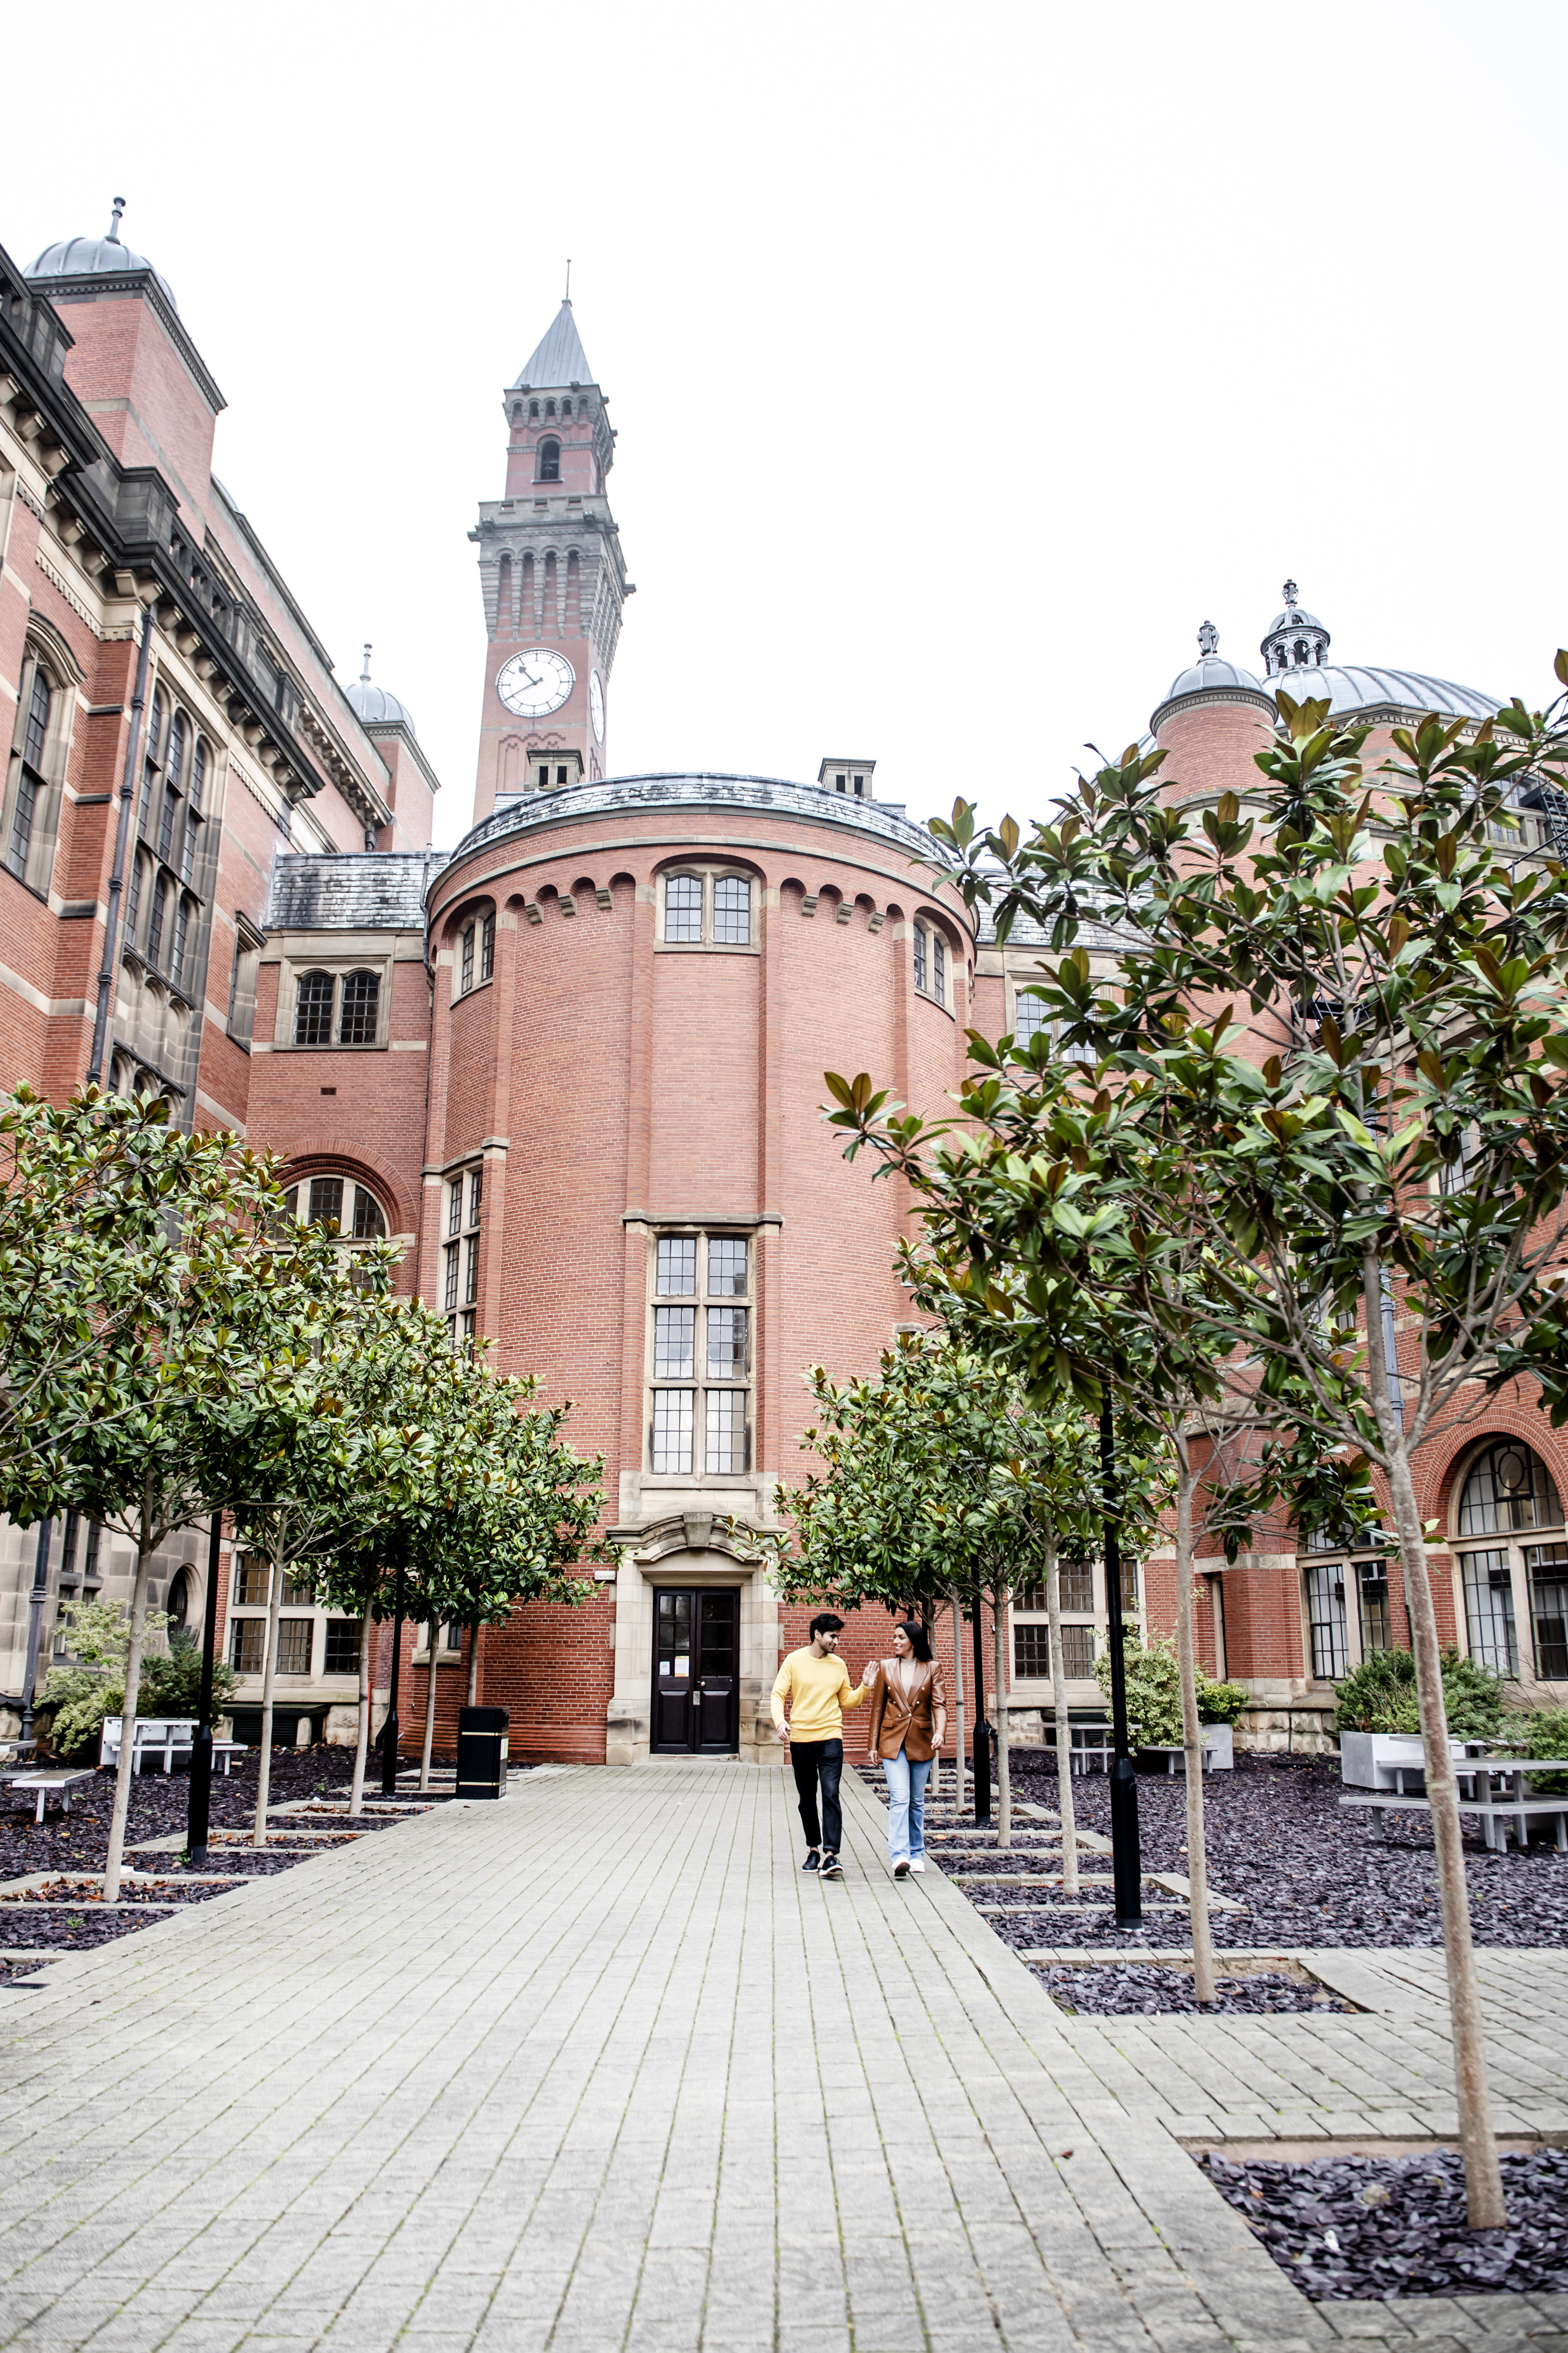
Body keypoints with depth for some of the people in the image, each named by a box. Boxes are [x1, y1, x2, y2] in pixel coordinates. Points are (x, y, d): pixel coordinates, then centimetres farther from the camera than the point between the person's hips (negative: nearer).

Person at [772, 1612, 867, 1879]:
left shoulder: (839, 1665, 8)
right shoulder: (795, 1661, 0)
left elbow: (847, 1700, 15)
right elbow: (778, 1694, -2)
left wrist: (864, 1687, -1)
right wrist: (780, 1721, -19)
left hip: (830, 1738, 0)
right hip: (800, 1739, 0)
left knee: (831, 1795, -12)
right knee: (807, 1799, 10)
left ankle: (831, 1856, -15)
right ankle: (814, 1850, 25)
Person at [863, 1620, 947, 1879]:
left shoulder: (932, 1669, 3)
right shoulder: (885, 1667, 6)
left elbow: (939, 1704, -5)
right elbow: (878, 1707, 8)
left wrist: (940, 1731, -23)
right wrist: (874, 1743, 6)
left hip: (921, 1741, 1)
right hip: (893, 1740, -1)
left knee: (917, 1801, 10)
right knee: (899, 1799, -13)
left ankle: (917, 1855, 23)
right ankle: (900, 1857, -20)